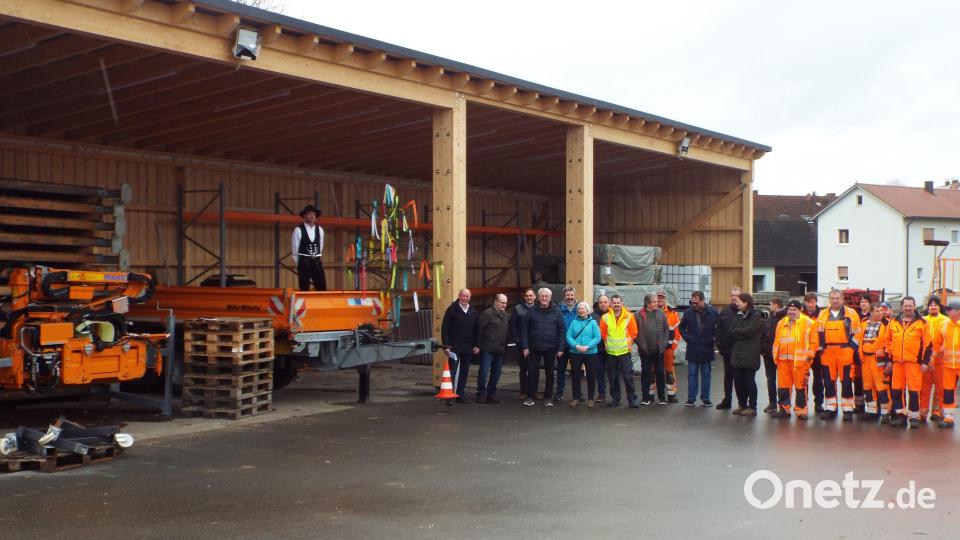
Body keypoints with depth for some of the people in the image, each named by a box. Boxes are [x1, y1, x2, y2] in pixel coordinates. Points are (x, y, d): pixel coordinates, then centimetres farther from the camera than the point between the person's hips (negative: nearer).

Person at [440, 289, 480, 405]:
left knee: (464, 372, 9)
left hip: (468, 348, 5)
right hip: (454, 347, -5)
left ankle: (460, 395, 17)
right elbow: (444, 328, -7)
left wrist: (477, 345, 5)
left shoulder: (473, 311, 10)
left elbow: (477, 329, 12)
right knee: (452, 371, -5)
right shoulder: (452, 309, -4)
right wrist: (446, 345, -13)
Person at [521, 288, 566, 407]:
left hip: (550, 348, 0)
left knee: (549, 373, 8)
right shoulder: (532, 312, 2)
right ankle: (530, 397, 8)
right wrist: (525, 347, -5)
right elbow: (525, 329, 2)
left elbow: (562, 330, -1)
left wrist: (560, 348, -7)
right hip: (534, 348, 0)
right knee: (532, 372, 0)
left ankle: (548, 397, 17)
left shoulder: (556, 312, 0)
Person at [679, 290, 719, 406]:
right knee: (692, 374, 4)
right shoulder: (688, 312, -2)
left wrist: (715, 338, -3)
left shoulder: (713, 312, -5)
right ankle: (691, 398, 9)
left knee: (706, 374, 8)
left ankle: (705, 398, 14)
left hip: (707, 349, 0)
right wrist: (686, 337, 1)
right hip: (692, 349, 1)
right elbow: (681, 327, 13)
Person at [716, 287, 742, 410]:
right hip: (727, 349, 5)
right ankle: (727, 400, 22)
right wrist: (719, 343, 2)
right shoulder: (724, 311, 9)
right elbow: (719, 329, 10)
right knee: (728, 375, 13)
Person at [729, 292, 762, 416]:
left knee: (749, 380, -1)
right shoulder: (738, 315, 15)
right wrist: (741, 334, -11)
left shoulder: (755, 315, -6)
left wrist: (736, 331, -5)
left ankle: (752, 407, 6)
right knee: (738, 380, 7)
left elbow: (749, 330, -17)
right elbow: (732, 331, 5)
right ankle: (742, 405, 19)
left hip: (750, 354, -6)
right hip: (737, 353, 6)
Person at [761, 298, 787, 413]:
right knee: (770, 379, 11)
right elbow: (763, 334, 13)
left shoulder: (784, 318, -10)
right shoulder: (768, 319, 12)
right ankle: (772, 402, 18)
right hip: (768, 354, 7)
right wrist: (763, 349, 3)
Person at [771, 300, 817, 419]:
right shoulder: (781, 323, 15)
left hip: (800, 360, -5)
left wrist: (809, 354, -7)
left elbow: (814, 340, -3)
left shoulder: (808, 323, -1)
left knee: (800, 386, -1)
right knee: (783, 386, 8)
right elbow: (776, 340, 19)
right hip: (783, 360, 5)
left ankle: (801, 410, 6)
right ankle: (784, 409, 18)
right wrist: (776, 355, 12)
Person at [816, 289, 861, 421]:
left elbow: (857, 332, 4)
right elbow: (819, 333, 17)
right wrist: (820, 348, 9)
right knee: (829, 382, 6)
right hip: (827, 353, 3)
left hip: (845, 352, -3)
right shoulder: (823, 315, 13)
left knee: (846, 382, -3)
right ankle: (830, 409, 14)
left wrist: (852, 347, -3)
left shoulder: (851, 313, 4)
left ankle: (848, 410, 3)